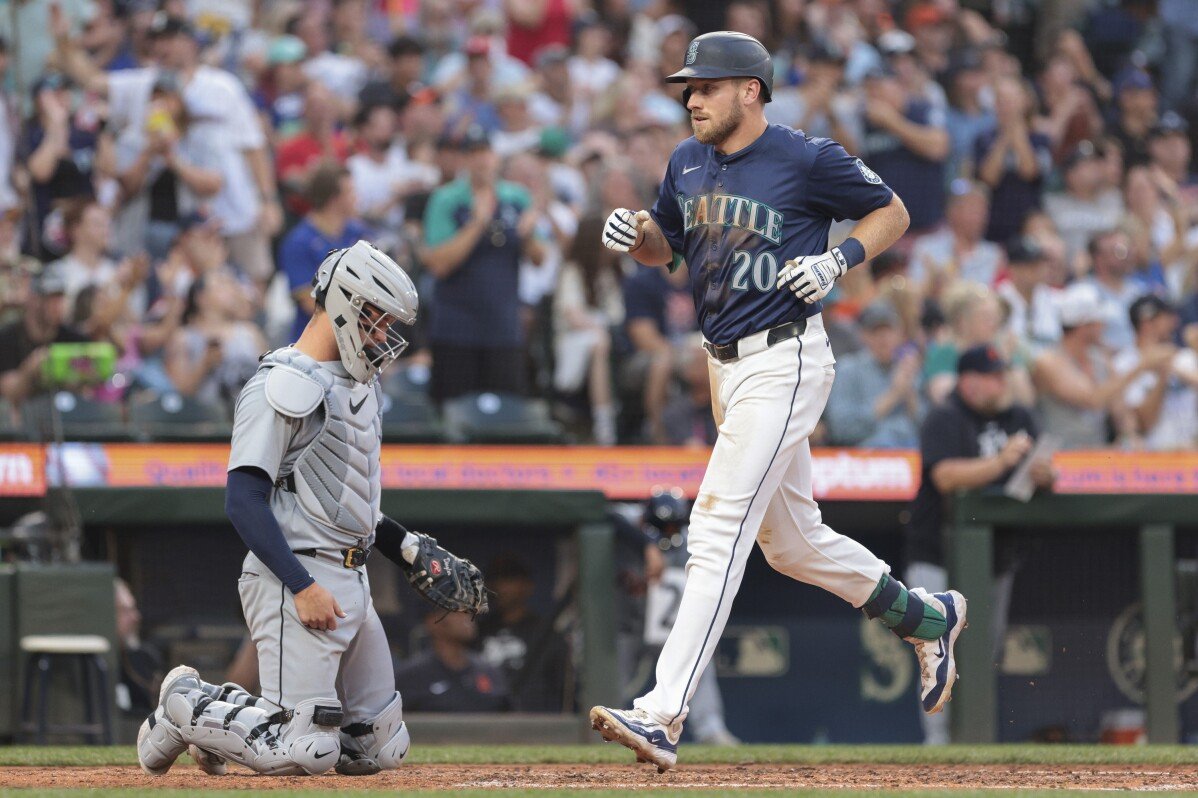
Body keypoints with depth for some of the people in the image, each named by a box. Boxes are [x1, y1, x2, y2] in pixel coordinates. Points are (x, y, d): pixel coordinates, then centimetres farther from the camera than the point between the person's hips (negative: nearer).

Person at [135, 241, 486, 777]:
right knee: (308, 751, -16)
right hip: (295, 577, -9)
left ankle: (233, 713, 19)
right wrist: (302, 587, -24)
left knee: (381, 749, 5)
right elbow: (244, 501, -18)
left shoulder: (360, 385, 19)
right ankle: (189, 705, 7)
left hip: (352, 584, 9)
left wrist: (405, 548, 17)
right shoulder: (283, 387, -11)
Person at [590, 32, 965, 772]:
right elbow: (667, 246, 22)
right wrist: (634, 232, 0)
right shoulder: (689, 162, 9)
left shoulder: (809, 160, -11)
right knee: (792, 541, 18)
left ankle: (663, 717, -23)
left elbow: (893, 212, 1)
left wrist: (839, 260, -15)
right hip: (727, 368, 9)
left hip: (784, 363, -9)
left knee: (717, 532, -17)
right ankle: (927, 616, 40)